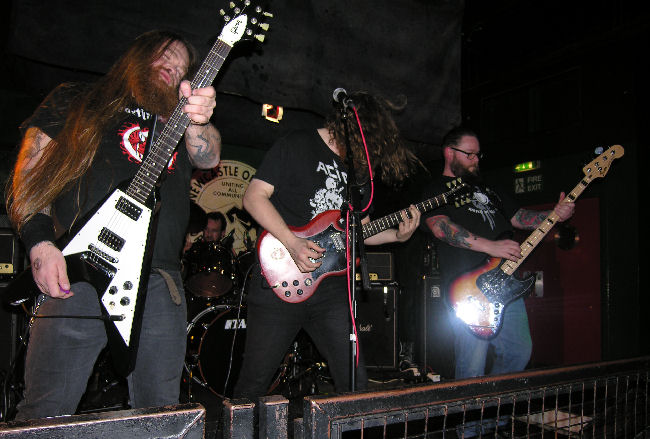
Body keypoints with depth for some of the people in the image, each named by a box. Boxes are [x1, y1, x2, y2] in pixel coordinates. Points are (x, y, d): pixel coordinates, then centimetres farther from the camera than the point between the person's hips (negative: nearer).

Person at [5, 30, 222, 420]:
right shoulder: (74, 102, 16)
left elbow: (208, 158, 2)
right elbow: (29, 176, 8)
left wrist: (198, 123, -21)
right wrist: (41, 244, -8)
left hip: (159, 282, 3)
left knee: (161, 420, 7)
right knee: (45, 415, -2)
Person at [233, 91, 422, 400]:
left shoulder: (359, 166, 17)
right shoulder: (297, 146, -2)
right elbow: (254, 196, -9)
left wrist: (397, 235, 4)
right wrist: (293, 243, -18)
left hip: (330, 285, 5)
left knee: (354, 381, 5)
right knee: (254, 383, 6)